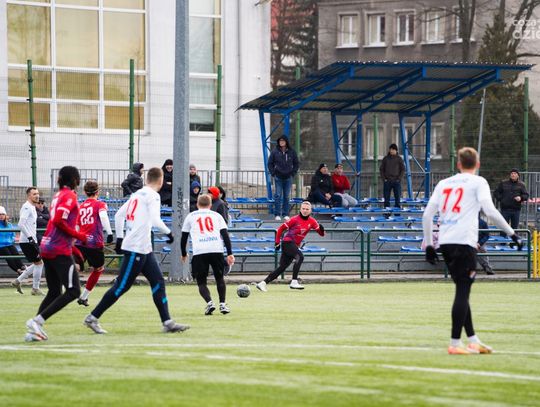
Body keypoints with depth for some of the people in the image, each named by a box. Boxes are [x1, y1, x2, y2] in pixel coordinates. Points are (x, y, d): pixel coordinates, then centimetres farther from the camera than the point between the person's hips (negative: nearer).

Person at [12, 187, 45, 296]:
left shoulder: (32, 207, 17)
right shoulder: (27, 207, -14)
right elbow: (21, 224, -23)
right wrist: (30, 238, -24)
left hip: (31, 241, 10)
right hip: (27, 241, -10)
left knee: (37, 263, 14)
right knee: (39, 262, -5)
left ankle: (18, 281, 18)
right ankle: (35, 289, 3)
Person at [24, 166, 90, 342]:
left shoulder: (58, 195, 17)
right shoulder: (70, 196, -9)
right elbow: (59, 221, -20)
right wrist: (80, 236, -12)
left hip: (47, 248, 9)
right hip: (60, 251, -9)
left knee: (54, 292, 14)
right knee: (73, 291, -8)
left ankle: (35, 330, 6)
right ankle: (38, 321, -16)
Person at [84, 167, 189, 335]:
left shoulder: (137, 194, 15)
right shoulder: (152, 195, -9)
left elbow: (119, 215, 18)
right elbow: (155, 220, -22)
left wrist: (120, 238, 21)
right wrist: (168, 232, -7)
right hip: (136, 249, -9)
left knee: (158, 282, 6)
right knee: (122, 286, -5)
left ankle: (167, 322, 2)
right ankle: (93, 318, 0)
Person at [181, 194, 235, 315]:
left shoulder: (190, 216, 20)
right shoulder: (216, 215, 20)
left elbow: (184, 237, 22)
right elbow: (225, 235, 9)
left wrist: (184, 254, 36)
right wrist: (230, 254, 6)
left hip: (199, 252, -1)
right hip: (217, 250, 1)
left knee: (201, 282, 8)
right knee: (219, 278, 22)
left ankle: (209, 303, -16)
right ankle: (222, 304, 13)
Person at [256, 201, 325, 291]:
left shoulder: (312, 221, 5)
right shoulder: (295, 219, -8)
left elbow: (321, 233, 4)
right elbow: (281, 229, -1)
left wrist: (321, 229, -19)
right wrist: (277, 242, -4)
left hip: (295, 246, 6)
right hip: (287, 242, -6)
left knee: (282, 268, 3)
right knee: (300, 257, -29)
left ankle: (263, 283, 8)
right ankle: (294, 282, -34)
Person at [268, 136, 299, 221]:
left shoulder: (292, 152, 2)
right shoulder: (275, 152, -2)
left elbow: (296, 163, 12)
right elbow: (270, 163, 5)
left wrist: (293, 173, 3)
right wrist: (273, 173, -2)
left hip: (288, 178, 1)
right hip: (278, 178, -1)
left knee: (286, 196, 6)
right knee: (278, 196, -4)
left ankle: (286, 214, 12)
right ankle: (277, 214, 0)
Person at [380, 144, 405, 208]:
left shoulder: (399, 159, 2)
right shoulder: (385, 159, 7)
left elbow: (403, 169, 2)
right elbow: (381, 169, 10)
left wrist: (399, 178, -7)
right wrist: (383, 178, -1)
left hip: (396, 181, -2)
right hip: (387, 181, 2)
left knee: (397, 197, -3)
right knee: (386, 197, 2)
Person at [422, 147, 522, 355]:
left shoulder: (444, 183, 19)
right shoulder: (478, 182, 4)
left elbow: (427, 215, 14)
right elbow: (490, 211, -10)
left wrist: (429, 244, 19)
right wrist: (512, 234, -4)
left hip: (445, 243, 6)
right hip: (464, 242, -6)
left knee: (462, 291, 14)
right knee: (463, 291, -5)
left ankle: (473, 340, 15)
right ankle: (455, 343, -8)